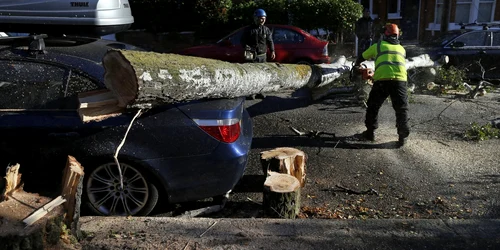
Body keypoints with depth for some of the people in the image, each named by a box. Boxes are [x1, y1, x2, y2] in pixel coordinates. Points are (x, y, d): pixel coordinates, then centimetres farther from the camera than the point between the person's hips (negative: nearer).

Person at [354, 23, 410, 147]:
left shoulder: (377, 46, 19)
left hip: (381, 80, -1)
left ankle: (370, 132, 23)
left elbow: (361, 57, 31)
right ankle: (403, 137, 10)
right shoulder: (402, 49, 25)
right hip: (400, 80, 2)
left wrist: (356, 66, 52)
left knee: (373, 107, 16)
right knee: (401, 109, 11)